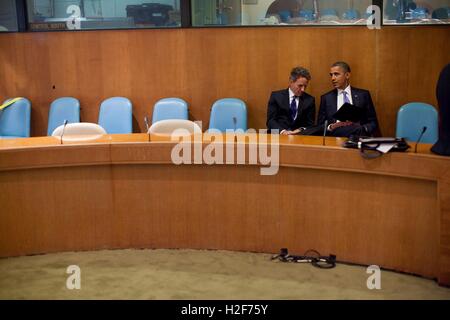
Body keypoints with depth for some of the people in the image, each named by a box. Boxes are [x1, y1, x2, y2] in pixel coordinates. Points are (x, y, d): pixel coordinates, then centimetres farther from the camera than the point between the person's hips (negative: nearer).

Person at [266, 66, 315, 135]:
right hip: (278, 135, -1)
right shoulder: (276, 96, 5)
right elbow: (270, 121, -1)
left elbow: (310, 124, 9)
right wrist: (282, 131, -18)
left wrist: (301, 130, -12)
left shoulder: (310, 100, 9)